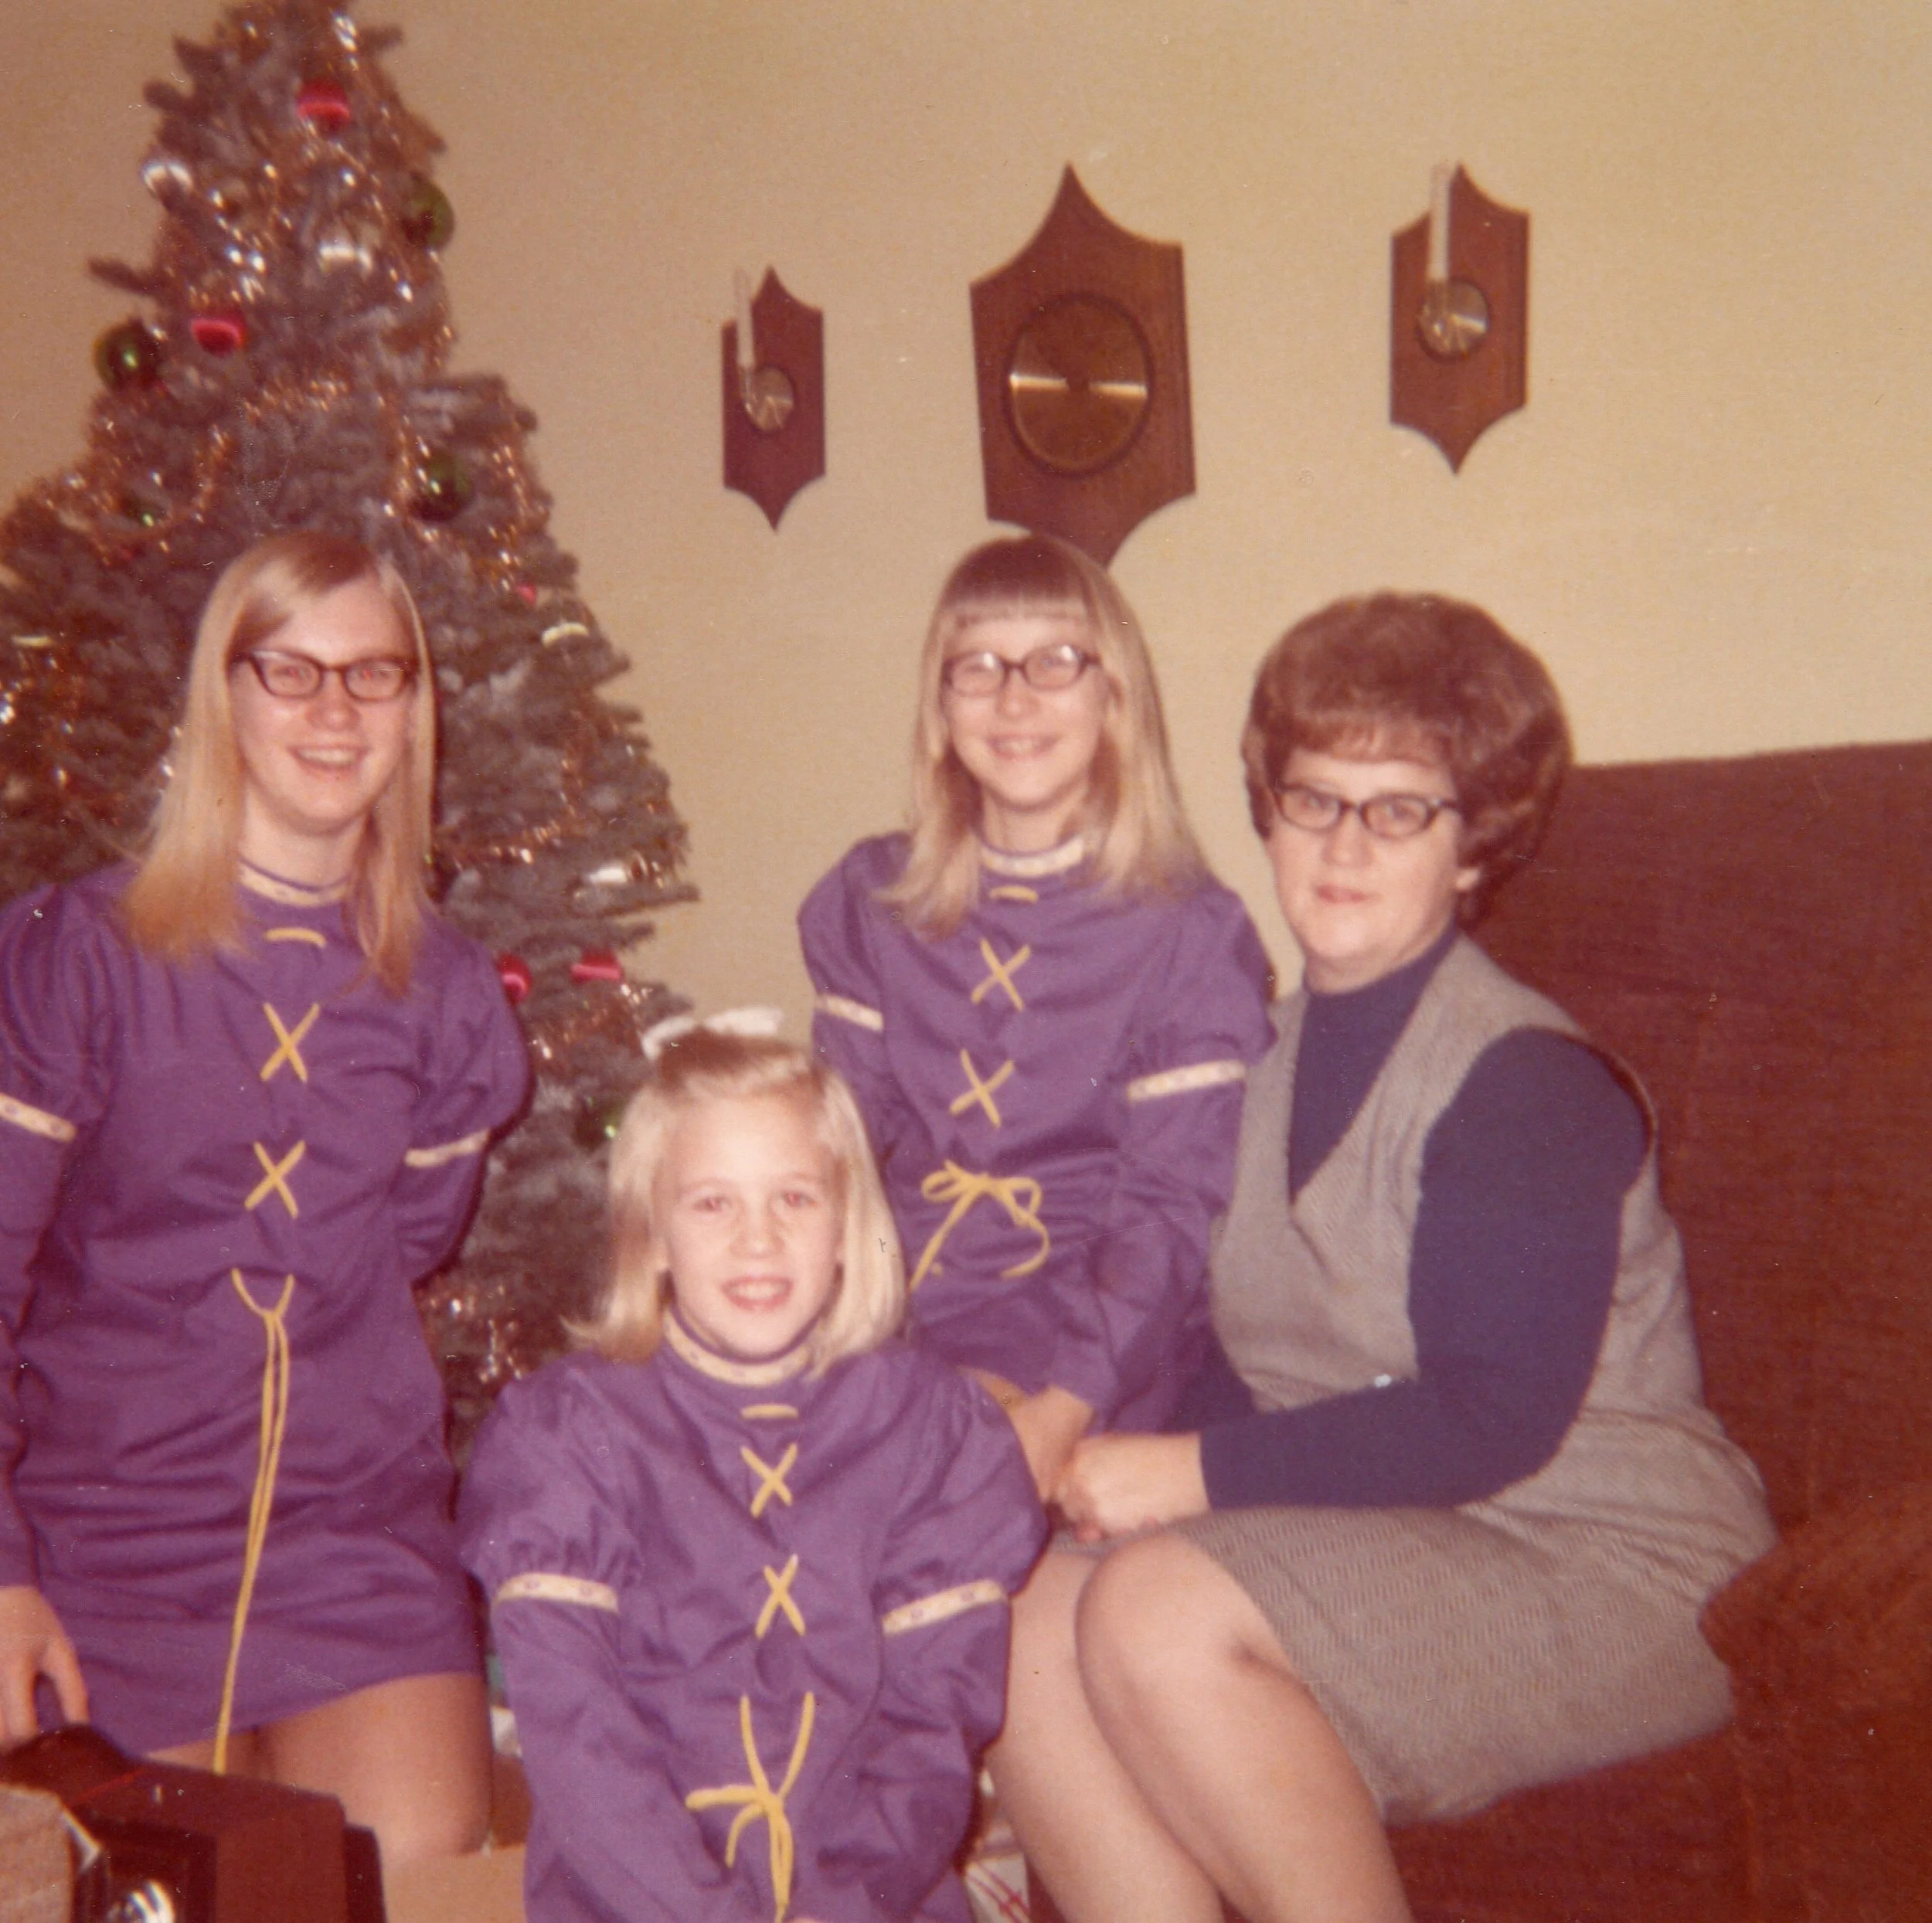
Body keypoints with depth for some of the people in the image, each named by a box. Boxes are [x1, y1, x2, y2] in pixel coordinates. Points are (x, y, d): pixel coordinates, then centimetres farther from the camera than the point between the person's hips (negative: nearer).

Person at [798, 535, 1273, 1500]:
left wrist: (1057, 1409, -21)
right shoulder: (867, 902, 12)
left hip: (1093, 1357, -4)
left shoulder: (1194, 936, -1)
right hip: (891, 1340, 4)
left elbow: (1173, 1213, -7)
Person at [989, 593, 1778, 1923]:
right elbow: (1267, 1368, 13)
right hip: (1364, 1538, 7)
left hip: (1609, 1566, -7)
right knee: (1028, 1622, -16)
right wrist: (1096, 1434, -5)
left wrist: (1203, 1470, -18)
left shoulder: (1526, 1084, -13)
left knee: (1159, 1609, -28)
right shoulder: (1291, 1051, 11)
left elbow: (1490, 1424, -20)